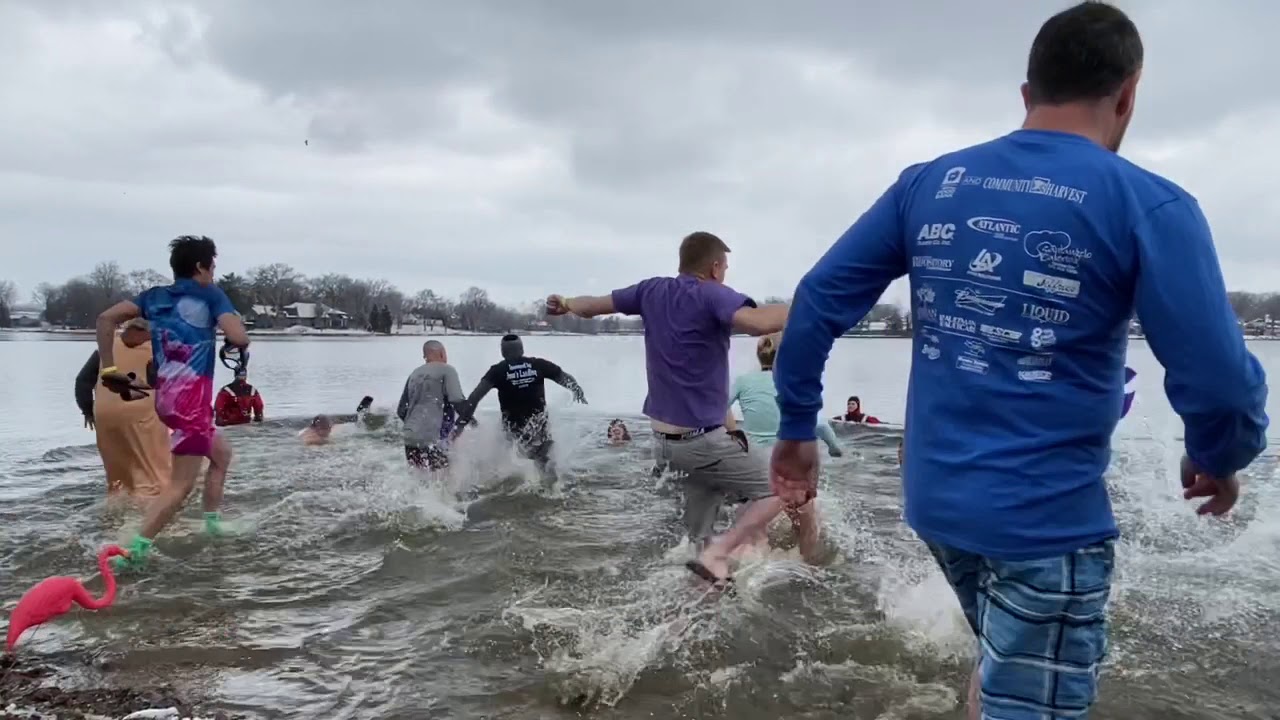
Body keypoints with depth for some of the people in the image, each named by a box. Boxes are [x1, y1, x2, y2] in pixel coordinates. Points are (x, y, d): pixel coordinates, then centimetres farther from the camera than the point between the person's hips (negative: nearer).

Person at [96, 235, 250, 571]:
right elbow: (239, 339, -16)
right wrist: (236, 321, 7)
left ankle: (212, 522, 32)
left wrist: (109, 368, 4)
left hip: (166, 395, 8)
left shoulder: (155, 296, 13)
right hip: (192, 396, -8)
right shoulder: (211, 295, -3)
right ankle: (135, 549, -14)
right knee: (182, 484, -6)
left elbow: (106, 318, 2)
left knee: (222, 453, 27)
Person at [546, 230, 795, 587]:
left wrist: (566, 303, 39)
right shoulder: (712, 295, -14)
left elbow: (593, 306, 19)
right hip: (702, 439, -8)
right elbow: (758, 322, -34)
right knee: (776, 491, 0)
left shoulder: (652, 290, 6)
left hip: (663, 440, 8)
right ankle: (715, 554, -13)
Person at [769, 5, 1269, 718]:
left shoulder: (928, 183, 2)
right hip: (1046, 523, -5)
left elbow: (818, 302, 0)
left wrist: (797, 428, 9)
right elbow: (1219, 383, -15)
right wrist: (1218, 461, 6)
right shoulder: (1148, 205, -12)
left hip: (937, 500, 6)